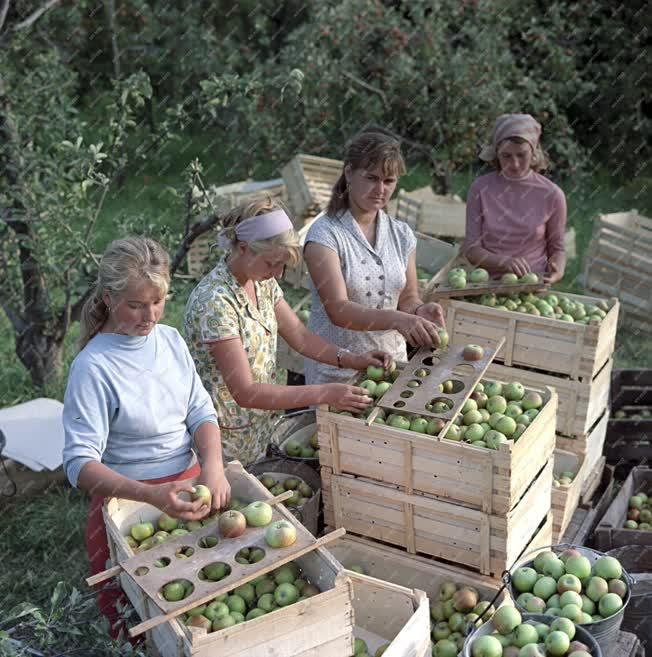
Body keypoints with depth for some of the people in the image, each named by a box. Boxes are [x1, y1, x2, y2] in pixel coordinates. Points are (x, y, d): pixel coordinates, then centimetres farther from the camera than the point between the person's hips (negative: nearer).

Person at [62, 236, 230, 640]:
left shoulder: (171, 340, -1)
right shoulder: (94, 367, -19)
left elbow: (201, 412, 0)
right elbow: (80, 463, -24)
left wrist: (213, 466, -21)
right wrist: (152, 495, -39)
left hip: (191, 482, 6)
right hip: (129, 496, -6)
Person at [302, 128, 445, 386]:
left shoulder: (401, 234, 3)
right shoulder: (324, 234, -14)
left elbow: (407, 299, 6)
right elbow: (337, 309, -24)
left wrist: (419, 311, -18)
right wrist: (396, 319, -38)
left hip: (391, 363, 5)